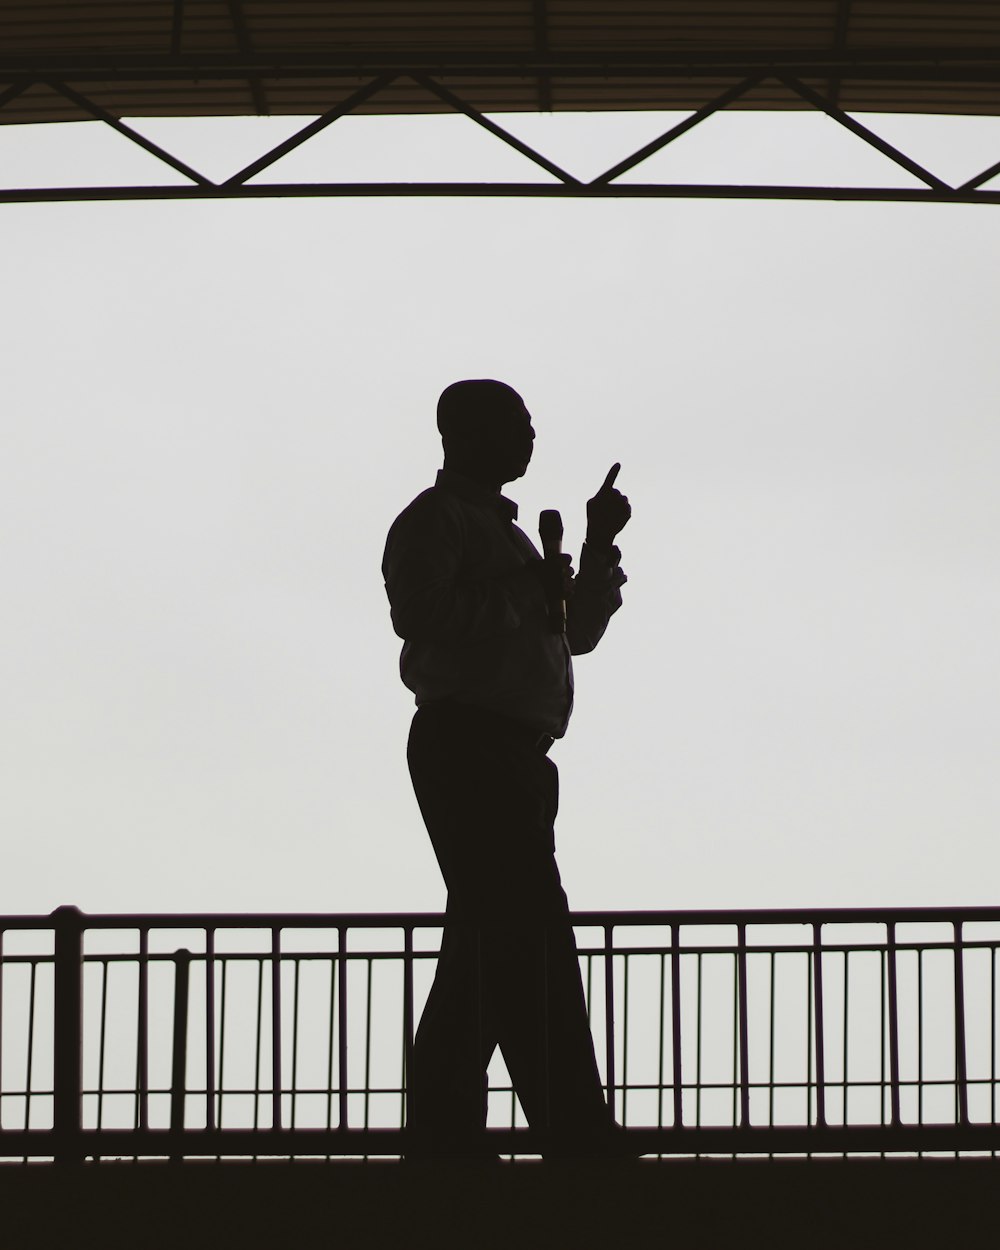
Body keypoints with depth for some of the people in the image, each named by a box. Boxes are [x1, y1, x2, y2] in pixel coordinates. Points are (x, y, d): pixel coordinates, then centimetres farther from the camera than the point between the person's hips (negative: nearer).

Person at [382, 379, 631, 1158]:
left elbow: (576, 633, 30)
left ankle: (442, 1134, 6)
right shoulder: (436, 520, -1)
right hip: (467, 739, -10)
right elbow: (418, 613, -18)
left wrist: (600, 545, 19)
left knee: (487, 949, 6)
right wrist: (524, 595, -13)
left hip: (510, 756, 10)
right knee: (530, 939, -15)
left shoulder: (501, 529, 27)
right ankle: (579, 1138, -20)